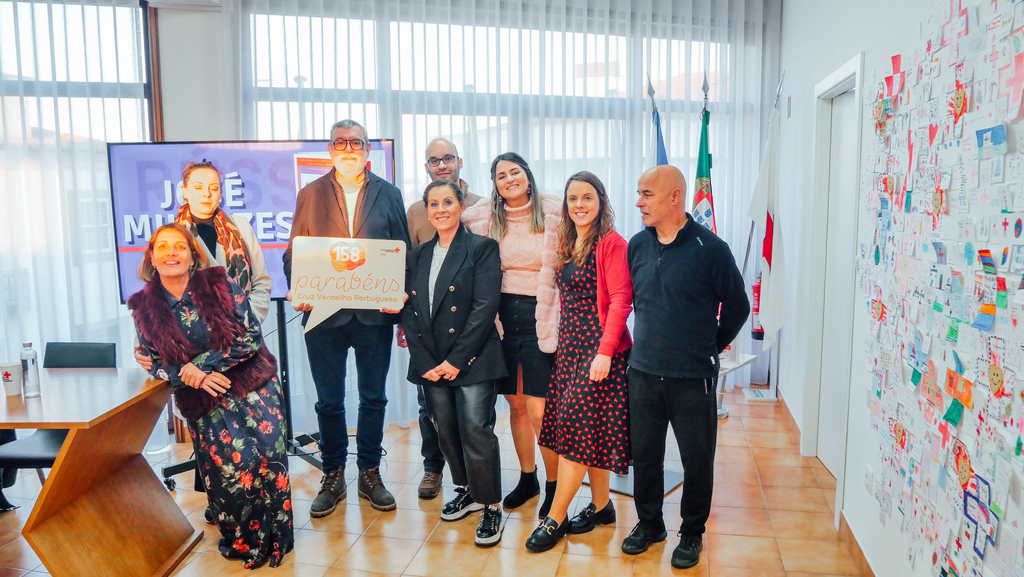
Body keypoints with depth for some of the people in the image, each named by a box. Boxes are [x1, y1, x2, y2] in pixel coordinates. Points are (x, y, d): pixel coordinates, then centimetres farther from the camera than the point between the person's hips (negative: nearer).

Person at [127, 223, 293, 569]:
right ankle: (242, 541, 6)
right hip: (202, 400, 1)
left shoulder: (219, 285, -4)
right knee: (232, 463, -18)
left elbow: (252, 336, -6)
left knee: (269, 455, -17)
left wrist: (201, 364, -13)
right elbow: (154, 362, 8)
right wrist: (194, 378, -11)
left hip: (253, 385, 0)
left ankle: (273, 537, 2)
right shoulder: (144, 306, 2)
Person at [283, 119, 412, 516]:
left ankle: (369, 473, 25)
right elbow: (294, 253, 6)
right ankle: (333, 476, 25)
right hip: (324, 314, 0)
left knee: (373, 397, 10)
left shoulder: (389, 195, 8)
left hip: (375, 314, 0)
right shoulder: (311, 194, 7)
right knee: (329, 401, 8)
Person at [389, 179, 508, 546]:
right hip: (430, 363, 5)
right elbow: (409, 310, 8)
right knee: (446, 431, 12)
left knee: (476, 431, -8)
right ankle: (467, 490, 32)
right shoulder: (418, 256, 14)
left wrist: (456, 360, -14)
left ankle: (492, 506, 8)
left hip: (472, 361, -5)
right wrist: (426, 360, -4)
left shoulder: (482, 249, -2)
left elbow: (485, 307, -11)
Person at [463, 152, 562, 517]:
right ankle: (527, 478, 31)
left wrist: (555, 322, -5)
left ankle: (554, 487, 14)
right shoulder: (486, 219, 8)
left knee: (539, 411, -5)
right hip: (502, 316, 4)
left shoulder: (552, 213, -2)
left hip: (539, 317, -4)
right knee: (516, 405, 13)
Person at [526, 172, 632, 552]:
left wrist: (605, 352, -21)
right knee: (588, 429, 11)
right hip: (571, 345, 8)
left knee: (577, 428, -5)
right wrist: (560, 344, 7)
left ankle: (555, 518, 4)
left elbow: (620, 300, -15)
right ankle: (601, 505, 24)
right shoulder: (567, 244, 14)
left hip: (599, 347, -7)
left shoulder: (611, 243, -9)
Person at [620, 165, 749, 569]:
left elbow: (737, 307, 1)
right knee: (644, 454, 12)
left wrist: (710, 347, 8)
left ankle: (692, 533, 29)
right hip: (643, 373, 4)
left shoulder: (710, 248, -10)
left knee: (697, 460, 8)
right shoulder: (637, 246, 4)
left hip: (693, 377, -3)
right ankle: (649, 524, 33)